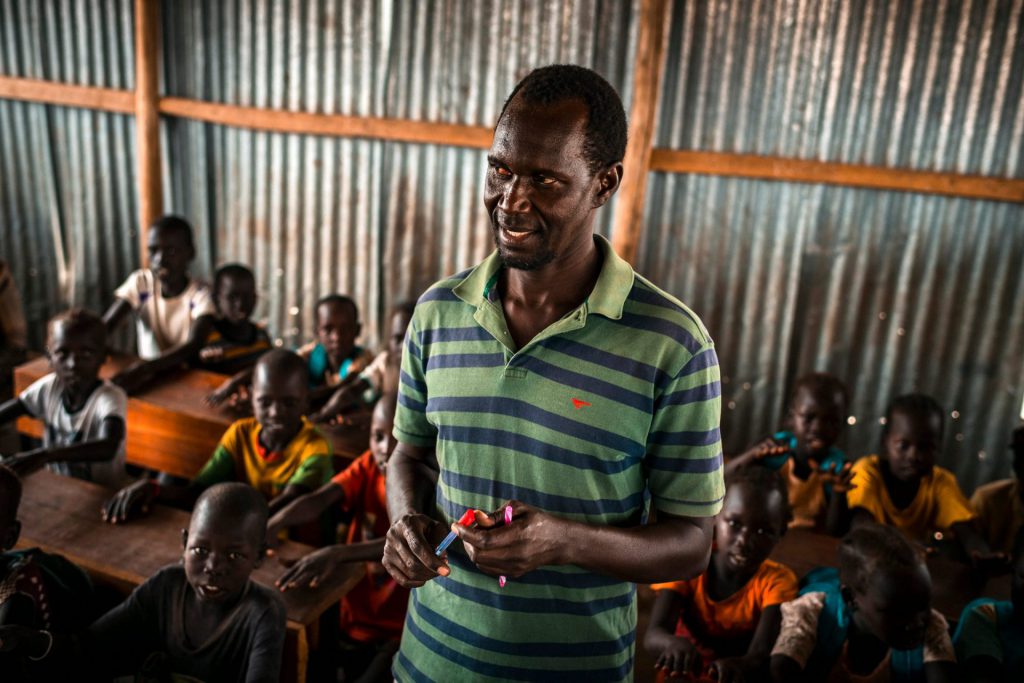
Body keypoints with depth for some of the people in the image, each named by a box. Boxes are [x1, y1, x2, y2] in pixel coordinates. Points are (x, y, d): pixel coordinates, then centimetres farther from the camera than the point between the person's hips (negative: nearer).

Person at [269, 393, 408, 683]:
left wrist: (337, 555, -47)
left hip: (403, 628, -4)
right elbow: (318, 499, -17)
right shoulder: (368, 466, -2)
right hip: (356, 620, 4)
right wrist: (273, 525, -37)